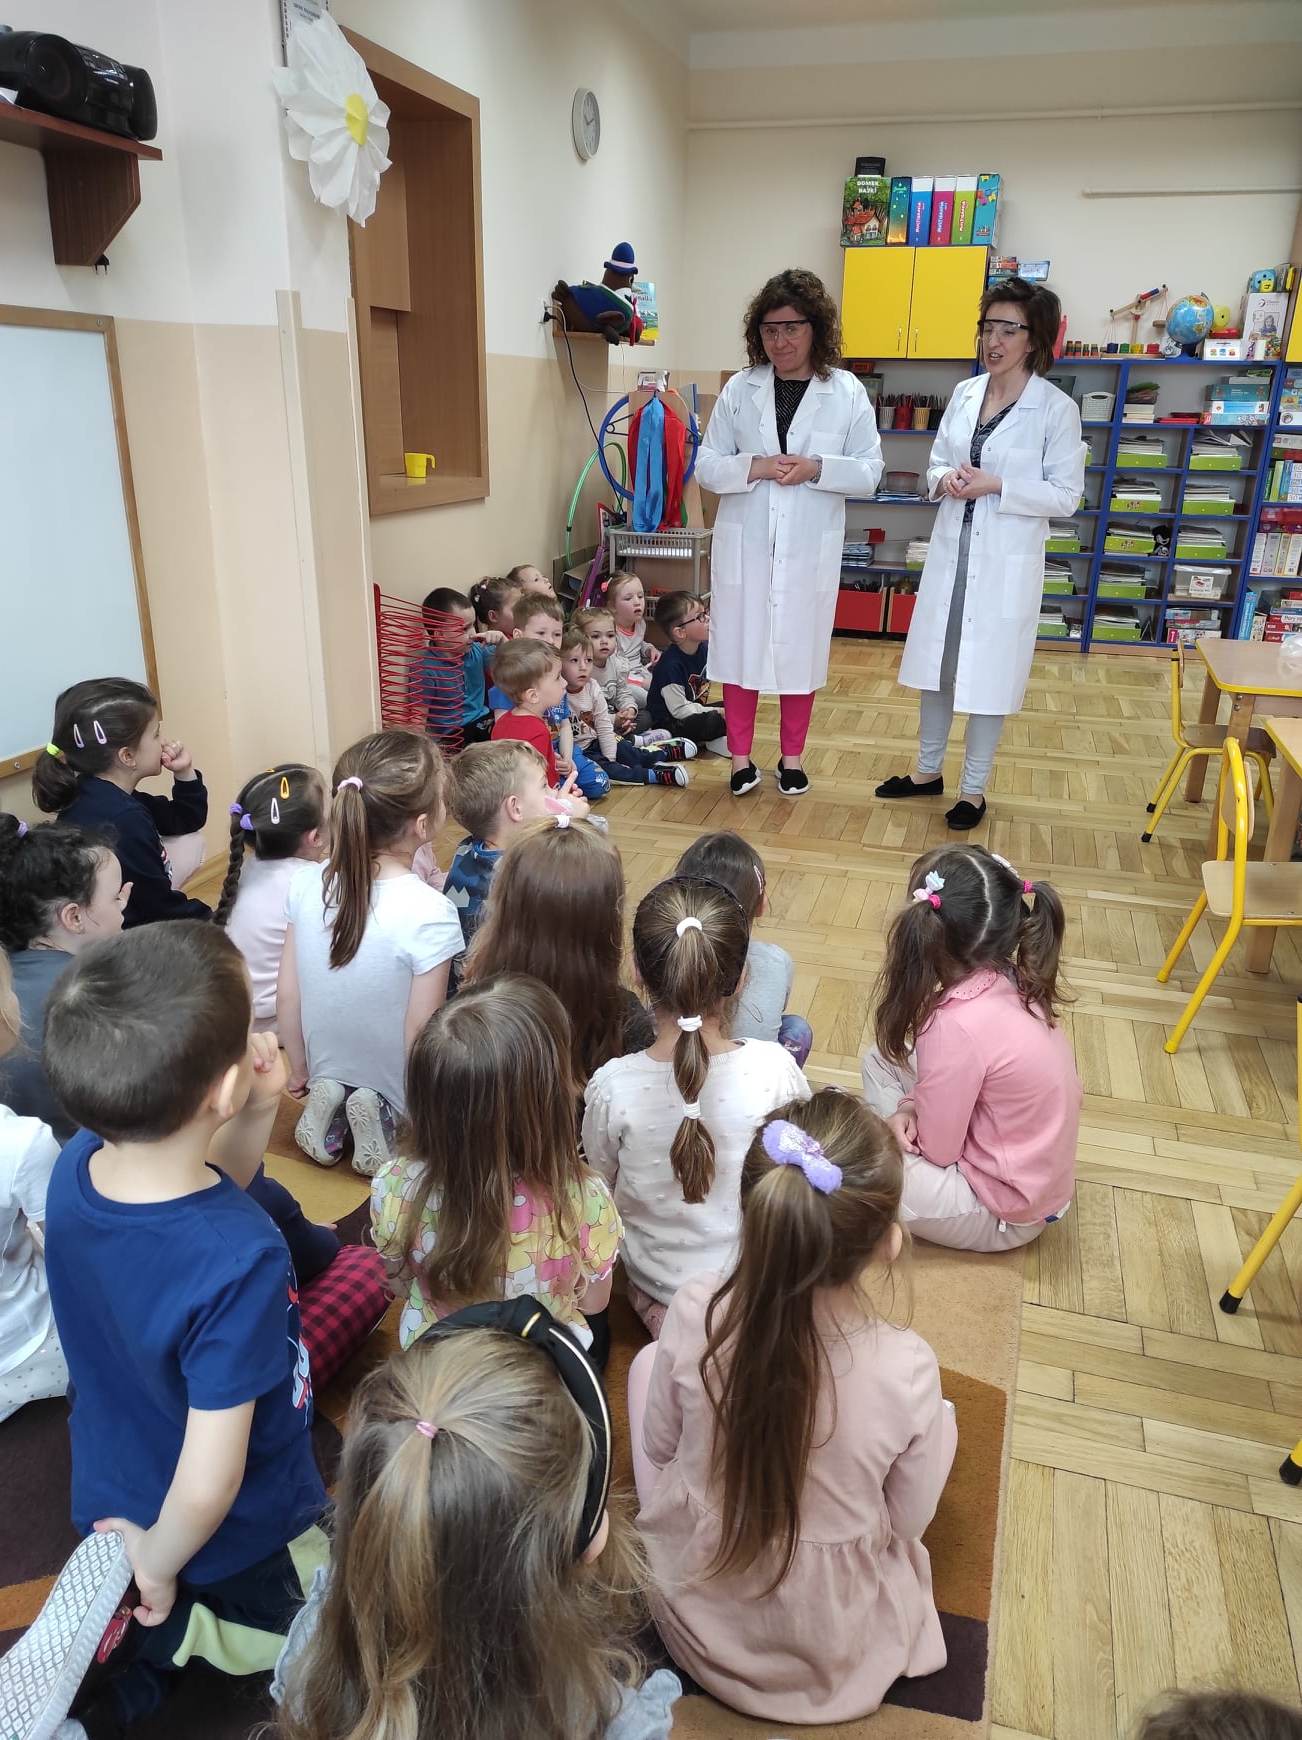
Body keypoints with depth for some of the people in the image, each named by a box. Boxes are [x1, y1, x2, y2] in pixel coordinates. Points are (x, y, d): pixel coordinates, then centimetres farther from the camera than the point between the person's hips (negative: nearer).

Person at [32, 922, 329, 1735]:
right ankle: (169, 1619, 10)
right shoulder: (241, 1263, -40)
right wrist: (160, 1566, -9)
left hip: (110, 1505, 6)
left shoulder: (79, 1164, -21)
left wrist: (260, 1113, -18)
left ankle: (134, 1643, 14)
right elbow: (207, 1486, -30)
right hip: (240, 1541, -6)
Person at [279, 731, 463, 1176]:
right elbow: (420, 1036, -23)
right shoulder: (431, 913, -30)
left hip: (328, 1071, 6)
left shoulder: (305, 885, -14)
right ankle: (386, 1121, -3)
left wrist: (299, 1070, 12)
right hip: (400, 1094, -5)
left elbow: (287, 995, -5)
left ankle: (330, 1102, 5)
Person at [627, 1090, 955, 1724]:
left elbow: (658, 1446, -7)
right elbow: (909, 1520, -11)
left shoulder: (694, 1314, -27)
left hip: (694, 1619, 1)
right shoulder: (907, 1369, -29)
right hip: (838, 1655, 0)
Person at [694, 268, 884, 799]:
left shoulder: (847, 392, -2)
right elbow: (706, 466, 2)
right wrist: (753, 467, -17)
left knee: (800, 651, 10)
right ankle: (741, 757, 21)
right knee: (740, 649, 6)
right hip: (745, 543, 1)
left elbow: (869, 472, 0)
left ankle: (792, 757, 26)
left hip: (810, 547, 0)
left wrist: (817, 470, -18)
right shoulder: (739, 389, 1)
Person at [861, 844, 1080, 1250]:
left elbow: (937, 1149, -20)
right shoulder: (1009, 982, -8)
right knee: (879, 1060, 10)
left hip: (1004, 1212, -8)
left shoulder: (956, 1025, -32)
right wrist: (913, 1107, -7)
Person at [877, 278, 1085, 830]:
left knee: (987, 677, 4)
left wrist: (997, 486, -20)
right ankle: (928, 770, 31)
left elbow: (1066, 495, -9)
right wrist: (944, 479, -10)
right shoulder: (964, 393, 5)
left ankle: (974, 789, 20)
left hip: (1006, 564, -5)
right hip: (950, 553, 5)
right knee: (934, 665, 13)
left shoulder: (1057, 408, -9)